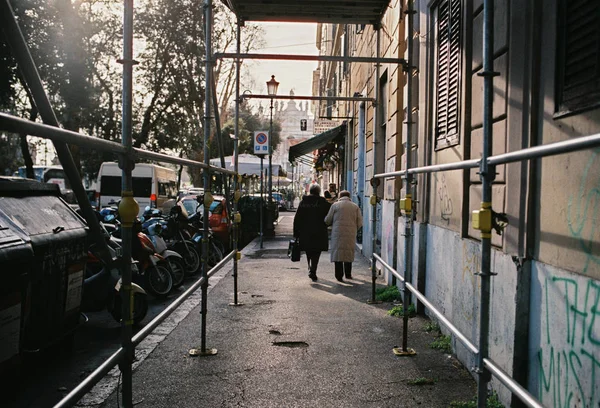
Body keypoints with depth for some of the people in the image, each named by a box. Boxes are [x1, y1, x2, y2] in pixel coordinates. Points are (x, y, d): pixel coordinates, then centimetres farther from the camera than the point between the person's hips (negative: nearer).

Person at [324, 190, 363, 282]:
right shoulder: (355, 206, 7)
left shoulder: (335, 205, 2)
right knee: (349, 253, 14)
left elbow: (327, 220, 3)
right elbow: (359, 223, 5)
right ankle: (348, 274, 22)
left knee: (338, 253, 2)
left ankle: (339, 275, -2)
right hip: (350, 234, 2)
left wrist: (333, 224, 24)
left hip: (338, 233, -2)